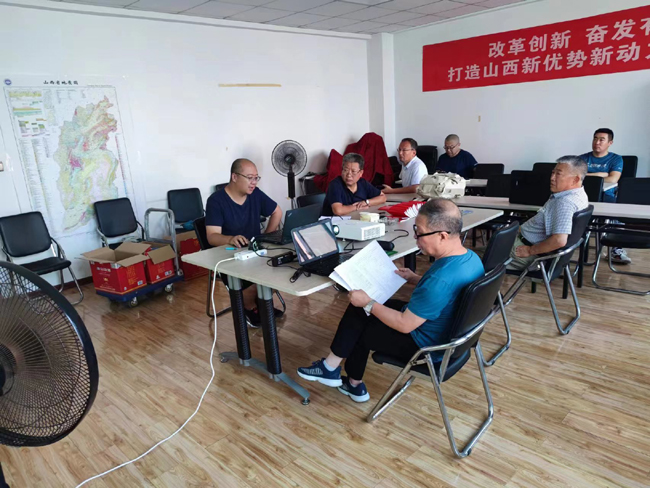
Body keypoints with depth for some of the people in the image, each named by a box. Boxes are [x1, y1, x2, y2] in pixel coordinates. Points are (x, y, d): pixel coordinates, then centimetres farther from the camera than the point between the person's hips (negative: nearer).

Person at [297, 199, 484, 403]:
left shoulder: (441, 279, -35)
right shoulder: (471, 257, -6)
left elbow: (404, 325, -26)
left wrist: (368, 304, -15)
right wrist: (416, 280, 8)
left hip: (427, 346, -9)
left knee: (358, 317, 4)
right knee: (360, 307, 13)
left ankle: (331, 368, 27)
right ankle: (354, 384, 24)